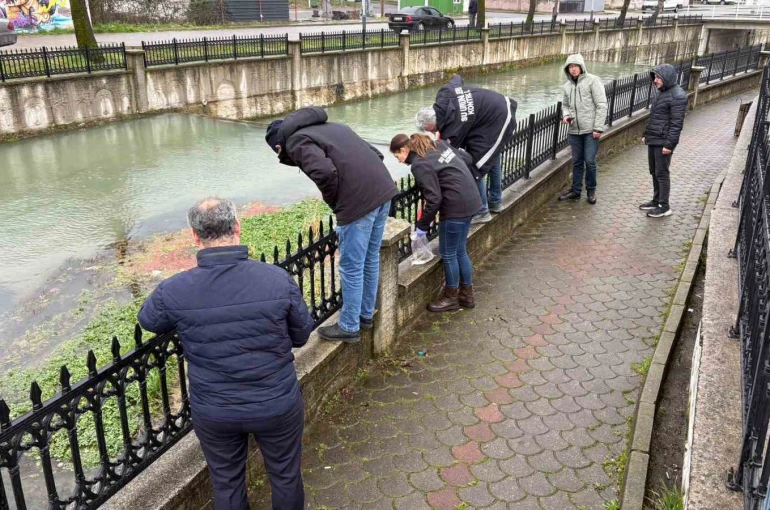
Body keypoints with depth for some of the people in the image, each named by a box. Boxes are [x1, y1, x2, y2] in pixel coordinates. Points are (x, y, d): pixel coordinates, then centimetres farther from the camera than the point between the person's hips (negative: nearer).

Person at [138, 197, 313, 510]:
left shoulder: (173, 292, -19)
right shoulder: (278, 280, -20)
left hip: (213, 412, 1)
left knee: (226, 483, 25)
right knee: (285, 475, 24)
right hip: (277, 405, 0)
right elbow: (301, 335, -5)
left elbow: (148, 321, 5)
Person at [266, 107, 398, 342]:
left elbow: (324, 172, -20)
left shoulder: (296, 141, 0)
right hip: (384, 190, 9)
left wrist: (334, 203, -1)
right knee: (370, 260, 22)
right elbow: (375, 153, 22)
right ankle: (366, 315, 37)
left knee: (351, 268, 7)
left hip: (359, 201, -8)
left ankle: (349, 327, 21)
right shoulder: (329, 126, 25)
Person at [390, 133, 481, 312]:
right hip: (470, 200, 9)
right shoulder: (437, 144, 9)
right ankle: (467, 295, 30)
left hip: (456, 206, -9)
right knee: (459, 251, 19)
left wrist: (422, 225, -7)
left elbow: (434, 199, -18)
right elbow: (467, 158, 15)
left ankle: (451, 298, 22)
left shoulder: (419, 164, -15)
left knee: (448, 254, 7)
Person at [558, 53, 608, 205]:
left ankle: (591, 190, 14)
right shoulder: (567, 85, 9)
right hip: (574, 130, 5)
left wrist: (598, 128, -15)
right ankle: (576, 190, 22)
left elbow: (601, 105, -10)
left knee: (590, 161, -2)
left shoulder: (592, 80, -8)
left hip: (590, 130, -5)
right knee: (577, 162, 11)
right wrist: (566, 115, -1)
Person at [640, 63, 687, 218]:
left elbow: (677, 123, -19)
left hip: (663, 142, -9)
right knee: (654, 172, 15)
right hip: (653, 140, 9)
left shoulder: (677, 96, -16)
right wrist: (646, 134, 20)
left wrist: (669, 144, -22)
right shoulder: (662, 92, 13)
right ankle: (656, 201, 27)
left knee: (662, 173, -3)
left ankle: (664, 207, 5)